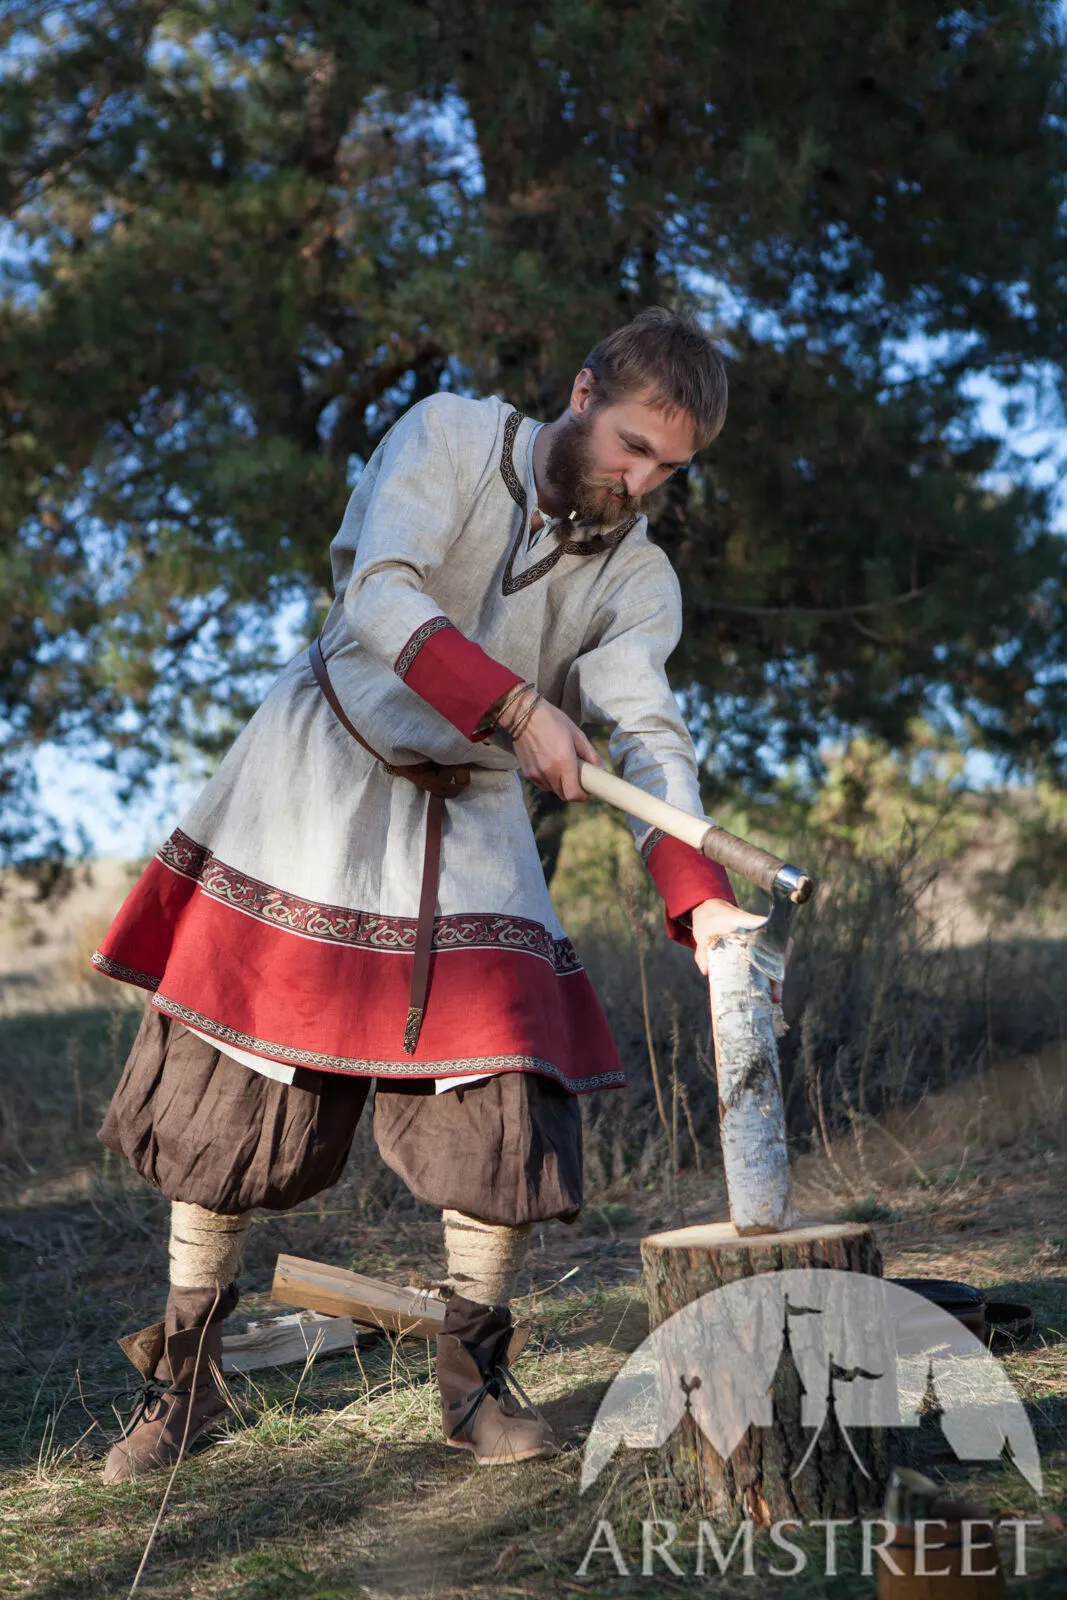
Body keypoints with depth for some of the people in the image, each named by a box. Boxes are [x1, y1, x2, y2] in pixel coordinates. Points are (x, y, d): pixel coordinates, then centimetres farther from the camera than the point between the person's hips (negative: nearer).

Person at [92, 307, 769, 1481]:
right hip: (319, 784, -2)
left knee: (503, 1106, -9)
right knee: (227, 1093, 2)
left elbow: (650, 738, -16)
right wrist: (517, 706, -36)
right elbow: (382, 598, -23)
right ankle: (183, 1378, 17)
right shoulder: (452, 437, -9)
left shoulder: (637, 579, -3)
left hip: (469, 822, 2)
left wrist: (699, 897, -34)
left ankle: (472, 1380, 11)